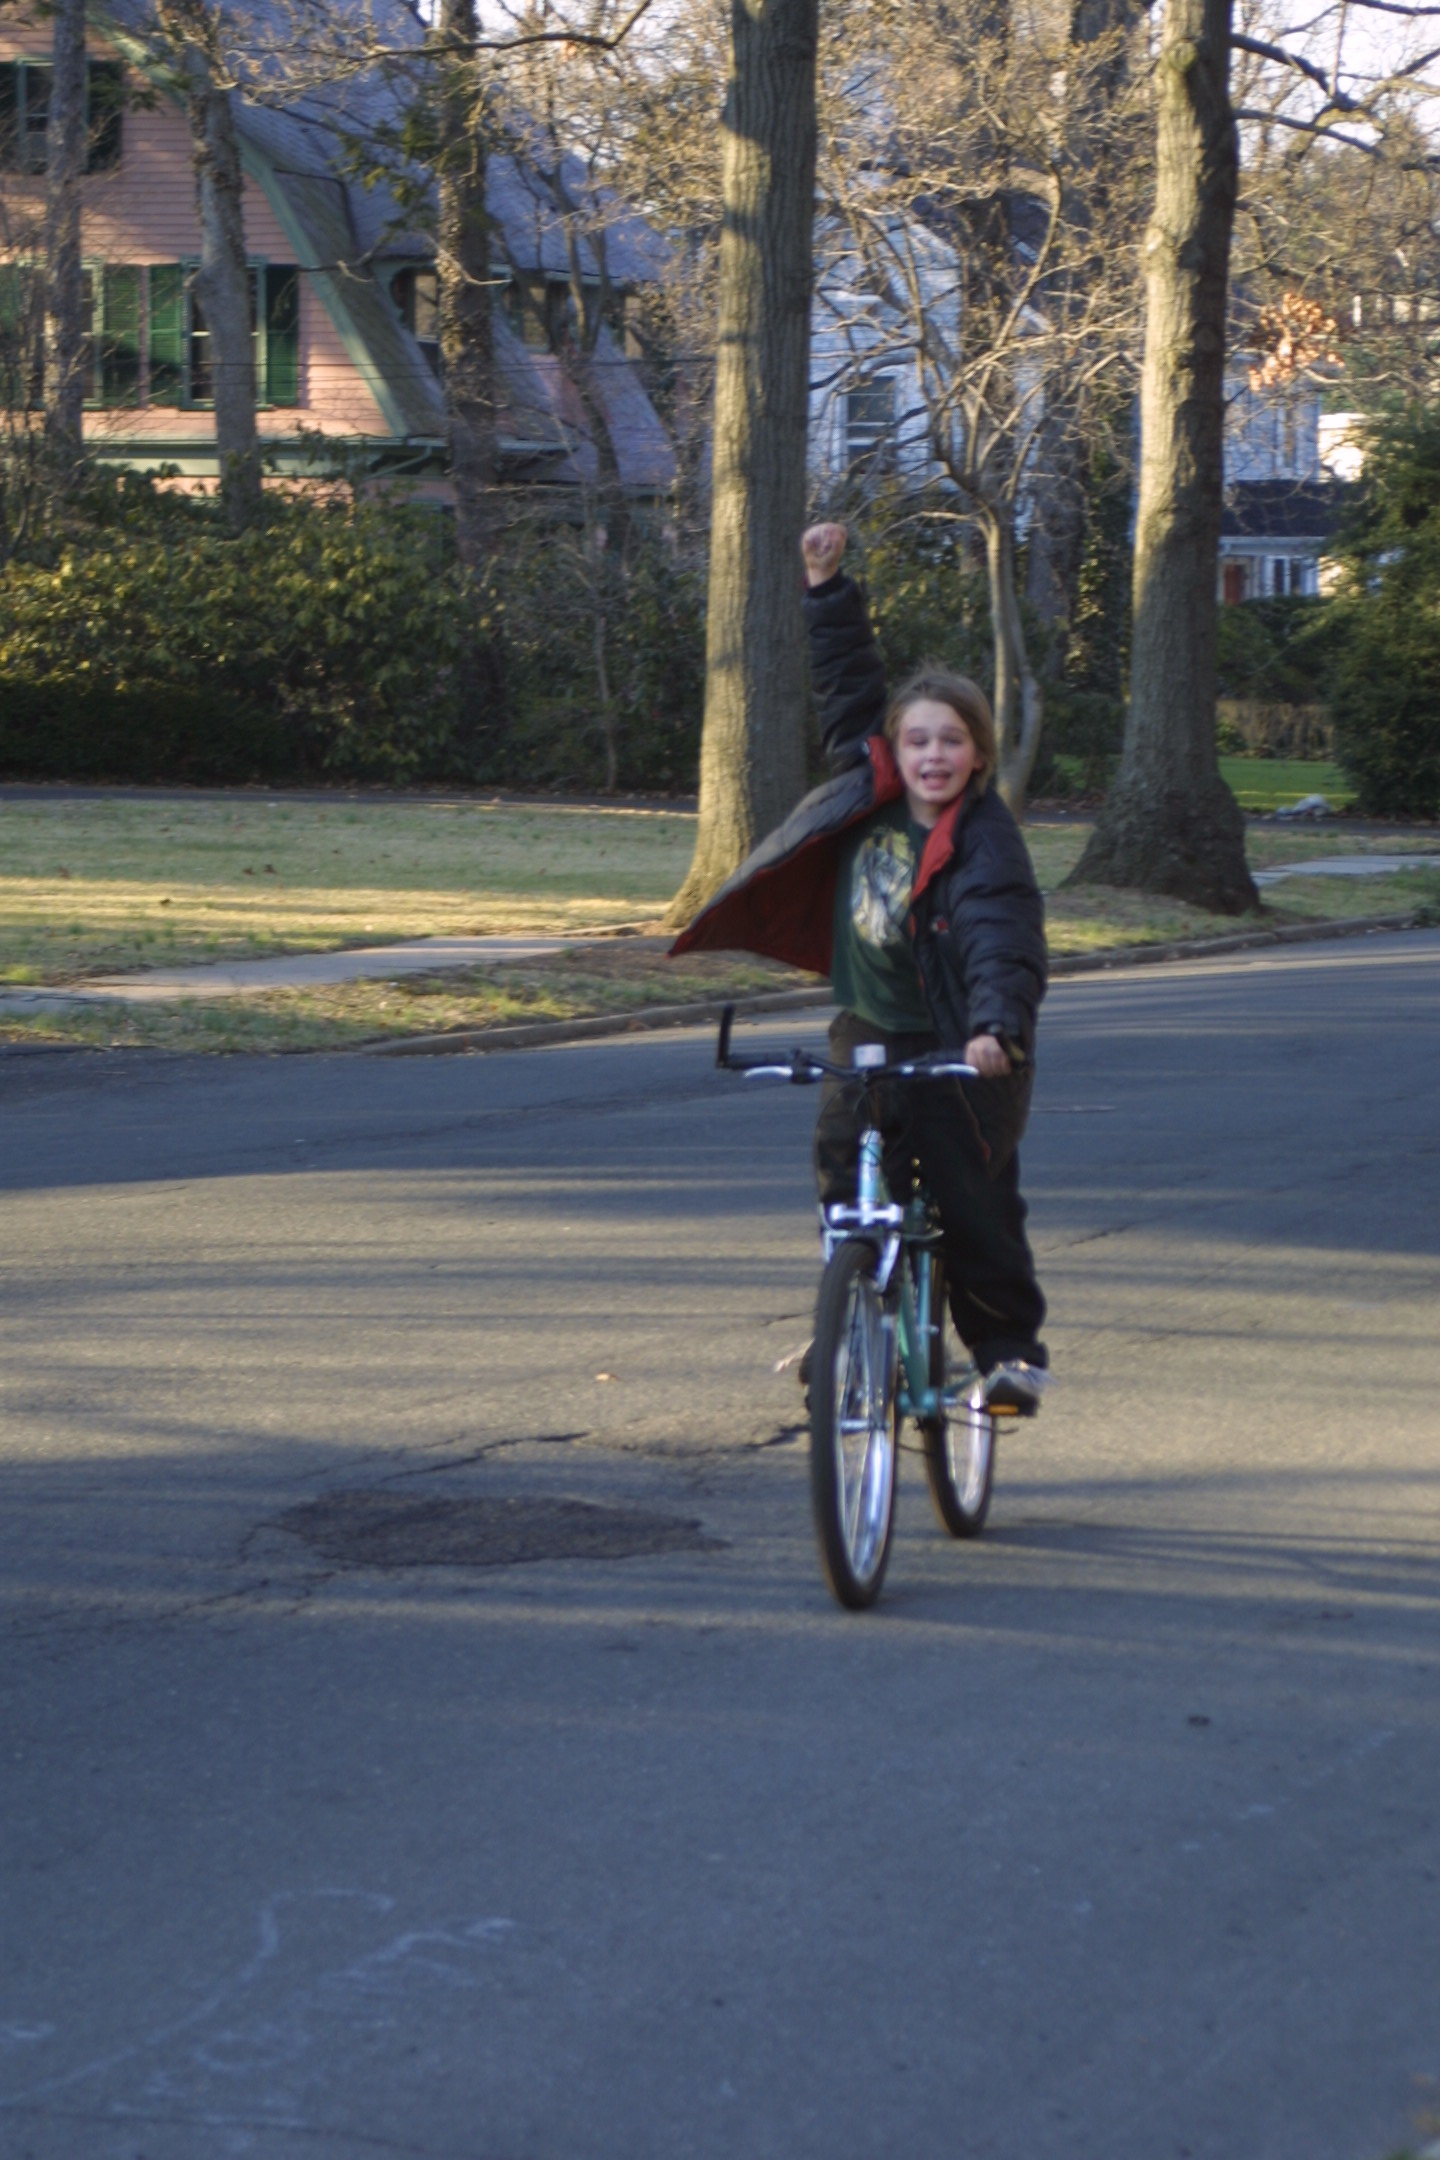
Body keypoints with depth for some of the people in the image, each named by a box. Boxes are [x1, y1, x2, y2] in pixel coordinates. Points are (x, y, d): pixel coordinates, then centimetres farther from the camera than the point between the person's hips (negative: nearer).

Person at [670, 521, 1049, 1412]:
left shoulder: (986, 844, -18)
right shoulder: (869, 794, 1)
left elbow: (1002, 944, -30)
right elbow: (850, 689, 12)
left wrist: (996, 1028, -47)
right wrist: (830, 591, 10)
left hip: (961, 1057, -6)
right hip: (870, 1036, 6)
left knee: (976, 1206, -2)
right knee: (846, 1176, -2)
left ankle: (1013, 1349, 11)